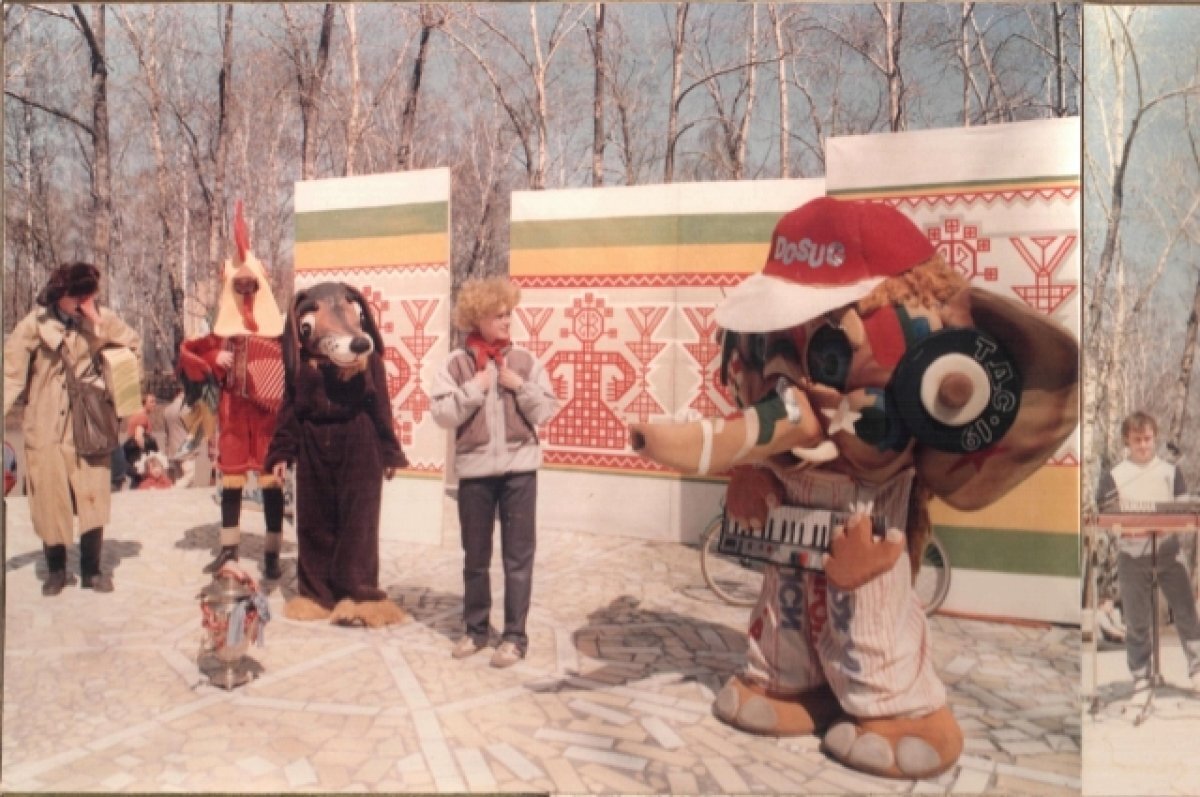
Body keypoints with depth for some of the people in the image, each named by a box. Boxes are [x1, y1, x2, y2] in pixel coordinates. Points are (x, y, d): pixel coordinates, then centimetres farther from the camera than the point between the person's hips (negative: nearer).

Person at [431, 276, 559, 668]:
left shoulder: (525, 360, 3)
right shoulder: (457, 363, 0)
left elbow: (546, 411, 2)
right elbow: (442, 414, -7)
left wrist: (520, 386, -11)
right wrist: (476, 387, -13)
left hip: (519, 468, 0)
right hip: (474, 469, 0)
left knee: (518, 555, 2)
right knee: (475, 557, 12)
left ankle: (515, 635, 13)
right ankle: (475, 629, 27)